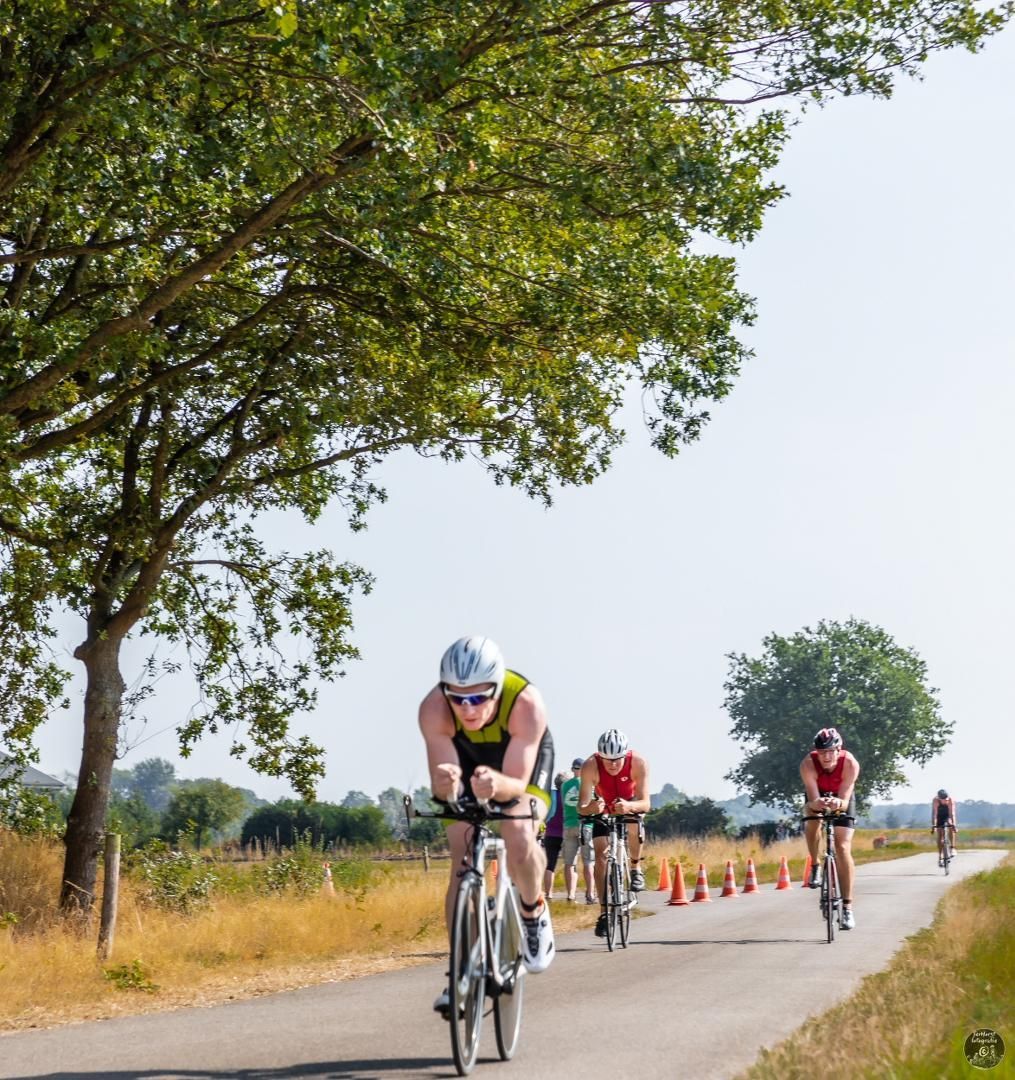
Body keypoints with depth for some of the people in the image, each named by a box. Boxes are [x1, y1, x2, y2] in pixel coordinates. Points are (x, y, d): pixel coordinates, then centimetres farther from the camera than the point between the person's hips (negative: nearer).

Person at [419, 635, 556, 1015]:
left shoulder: (526, 703, -40)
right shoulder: (434, 709, -36)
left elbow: (517, 784, -40)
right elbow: (441, 787, -36)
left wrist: (498, 784, -63)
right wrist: (445, 784, -59)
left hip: (524, 760, -2)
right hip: (466, 759, 2)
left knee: (520, 839, -27)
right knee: (462, 864, -10)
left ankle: (533, 911, 4)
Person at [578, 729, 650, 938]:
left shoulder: (638, 763, -34)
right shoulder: (590, 766, -34)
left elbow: (646, 803, -38)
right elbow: (581, 806, -36)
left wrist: (629, 806, -59)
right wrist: (590, 808, -59)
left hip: (630, 804, 0)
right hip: (603, 808, 1)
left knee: (634, 826, -33)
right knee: (600, 853, -14)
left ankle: (636, 867, -5)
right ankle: (604, 912, -8)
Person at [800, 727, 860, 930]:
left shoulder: (850, 764, -35)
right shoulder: (808, 764, -35)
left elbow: (845, 800, -35)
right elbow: (812, 800, -36)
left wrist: (838, 803, -58)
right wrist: (817, 803, -59)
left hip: (842, 797, -1)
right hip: (817, 795, 2)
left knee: (843, 849, -12)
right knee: (812, 823, -29)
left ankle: (847, 907, -11)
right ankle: (815, 866, 1)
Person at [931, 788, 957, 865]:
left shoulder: (951, 800, -32)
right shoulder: (936, 800, -32)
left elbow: (952, 813, -38)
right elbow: (934, 813, -37)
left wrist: (953, 824, -47)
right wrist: (933, 825, -44)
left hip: (948, 815, 0)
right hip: (939, 816, 0)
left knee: (951, 828, -29)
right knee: (940, 836, -6)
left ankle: (952, 847, -17)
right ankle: (940, 857, -2)